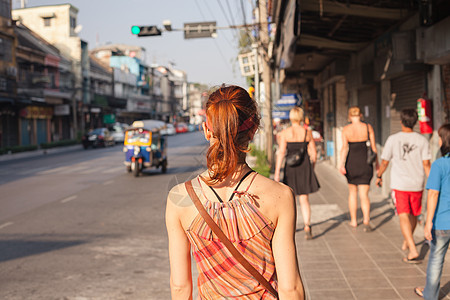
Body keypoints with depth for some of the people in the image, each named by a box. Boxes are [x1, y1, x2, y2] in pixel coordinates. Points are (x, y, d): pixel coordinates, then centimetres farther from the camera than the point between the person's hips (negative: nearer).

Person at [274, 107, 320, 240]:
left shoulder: (285, 133, -5)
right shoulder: (307, 132, 1)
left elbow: (281, 153, -10)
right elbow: (313, 153, 4)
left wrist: (277, 172, -8)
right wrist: (312, 168, 19)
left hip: (290, 167, -1)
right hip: (305, 165, 1)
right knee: (304, 199, 3)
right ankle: (307, 226, -15)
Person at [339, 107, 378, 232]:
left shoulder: (346, 129, -4)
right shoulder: (368, 127, -1)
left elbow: (344, 147, -16)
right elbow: (373, 147, 2)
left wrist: (341, 163, -22)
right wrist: (377, 162, 13)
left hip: (351, 164, 0)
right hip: (365, 164, 0)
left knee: (352, 192, 19)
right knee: (364, 195, 0)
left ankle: (353, 220, 27)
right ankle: (366, 221, -19)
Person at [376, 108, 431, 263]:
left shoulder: (393, 139, -5)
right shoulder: (422, 140, -2)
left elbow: (384, 162, 2)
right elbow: (426, 164, -6)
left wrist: (378, 176, 19)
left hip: (399, 184, -3)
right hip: (417, 184, 3)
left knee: (404, 217, -7)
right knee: (414, 215, 21)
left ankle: (413, 251, -19)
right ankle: (406, 243, 40)